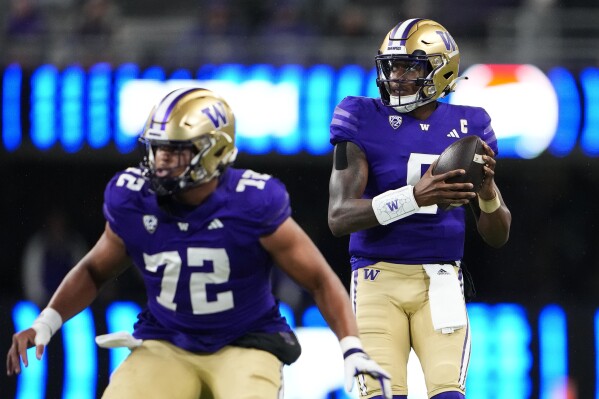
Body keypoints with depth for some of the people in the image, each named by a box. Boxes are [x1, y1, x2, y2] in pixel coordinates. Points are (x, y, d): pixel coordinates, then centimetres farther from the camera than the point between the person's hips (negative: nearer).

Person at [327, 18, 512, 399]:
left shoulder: (467, 127, 7)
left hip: (441, 282, 2)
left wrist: (487, 190, -13)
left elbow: (498, 235, 10)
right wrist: (415, 198, -26)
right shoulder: (364, 120, -2)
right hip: (379, 279, -2)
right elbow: (339, 217, -13)